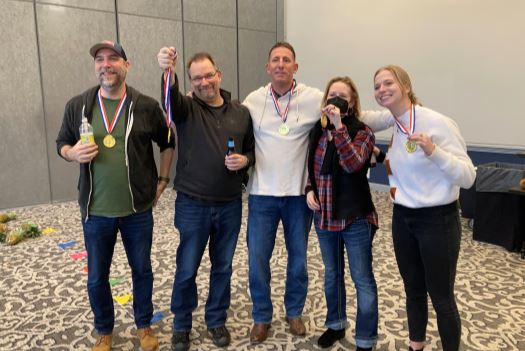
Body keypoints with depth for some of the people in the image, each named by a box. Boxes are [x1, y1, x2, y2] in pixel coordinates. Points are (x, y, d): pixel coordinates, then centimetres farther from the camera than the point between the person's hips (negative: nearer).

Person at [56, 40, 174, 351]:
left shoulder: (146, 106, -4)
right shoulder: (77, 106, -1)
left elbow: (168, 142, 8)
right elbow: (61, 143, 10)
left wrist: (163, 179, 3)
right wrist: (73, 153, -13)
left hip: (138, 209, -1)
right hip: (96, 211, 1)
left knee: (142, 269, 15)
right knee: (97, 277, 14)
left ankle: (144, 325, 38)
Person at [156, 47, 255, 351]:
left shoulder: (241, 112, 4)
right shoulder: (187, 108, -5)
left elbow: (252, 150, 12)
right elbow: (171, 98, -29)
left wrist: (244, 160, -11)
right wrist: (168, 72, -49)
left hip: (230, 205, 3)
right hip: (193, 205, -2)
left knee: (223, 267, 15)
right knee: (186, 269, 10)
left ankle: (217, 320, 37)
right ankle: (181, 325, 33)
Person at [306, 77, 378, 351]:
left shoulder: (362, 132, -10)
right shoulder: (318, 130, 3)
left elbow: (353, 164, -29)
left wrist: (338, 125, -30)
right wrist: (310, 189, -4)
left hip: (356, 218, -5)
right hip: (324, 216, 5)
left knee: (362, 280, 7)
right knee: (332, 273, 20)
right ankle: (335, 324, 41)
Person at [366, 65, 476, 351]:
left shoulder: (438, 123, -18)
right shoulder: (395, 121, 1)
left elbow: (468, 178, -18)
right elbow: (366, 120, 23)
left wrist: (433, 150, -33)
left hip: (437, 221, -6)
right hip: (402, 218, 6)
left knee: (441, 298, 8)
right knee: (413, 290, 21)